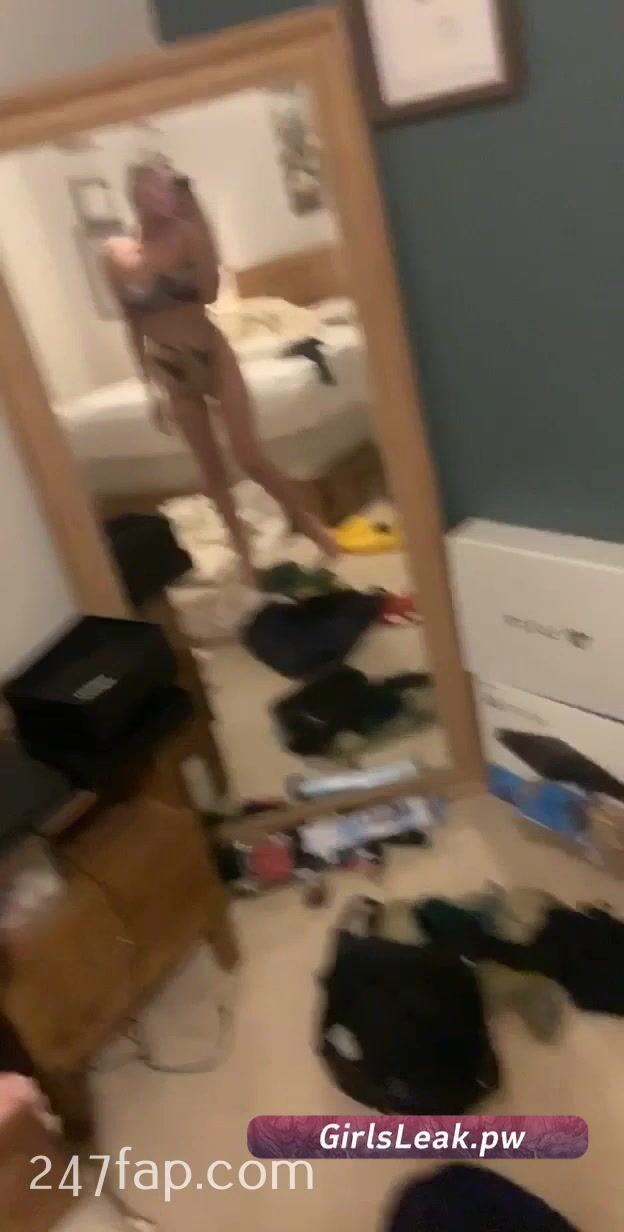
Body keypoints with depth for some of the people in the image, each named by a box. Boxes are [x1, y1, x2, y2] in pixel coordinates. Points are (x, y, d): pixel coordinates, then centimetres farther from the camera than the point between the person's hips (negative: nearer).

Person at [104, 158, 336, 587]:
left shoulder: (187, 235, -8)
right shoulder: (117, 253, -2)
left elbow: (209, 292, -24)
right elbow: (133, 324, 4)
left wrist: (197, 226, -23)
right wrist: (151, 383, 5)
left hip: (212, 354, -2)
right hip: (171, 368, 2)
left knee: (250, 457, -4)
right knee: (212, 467, 9)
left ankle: (306, 519, 20)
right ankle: (245, 551, 23)